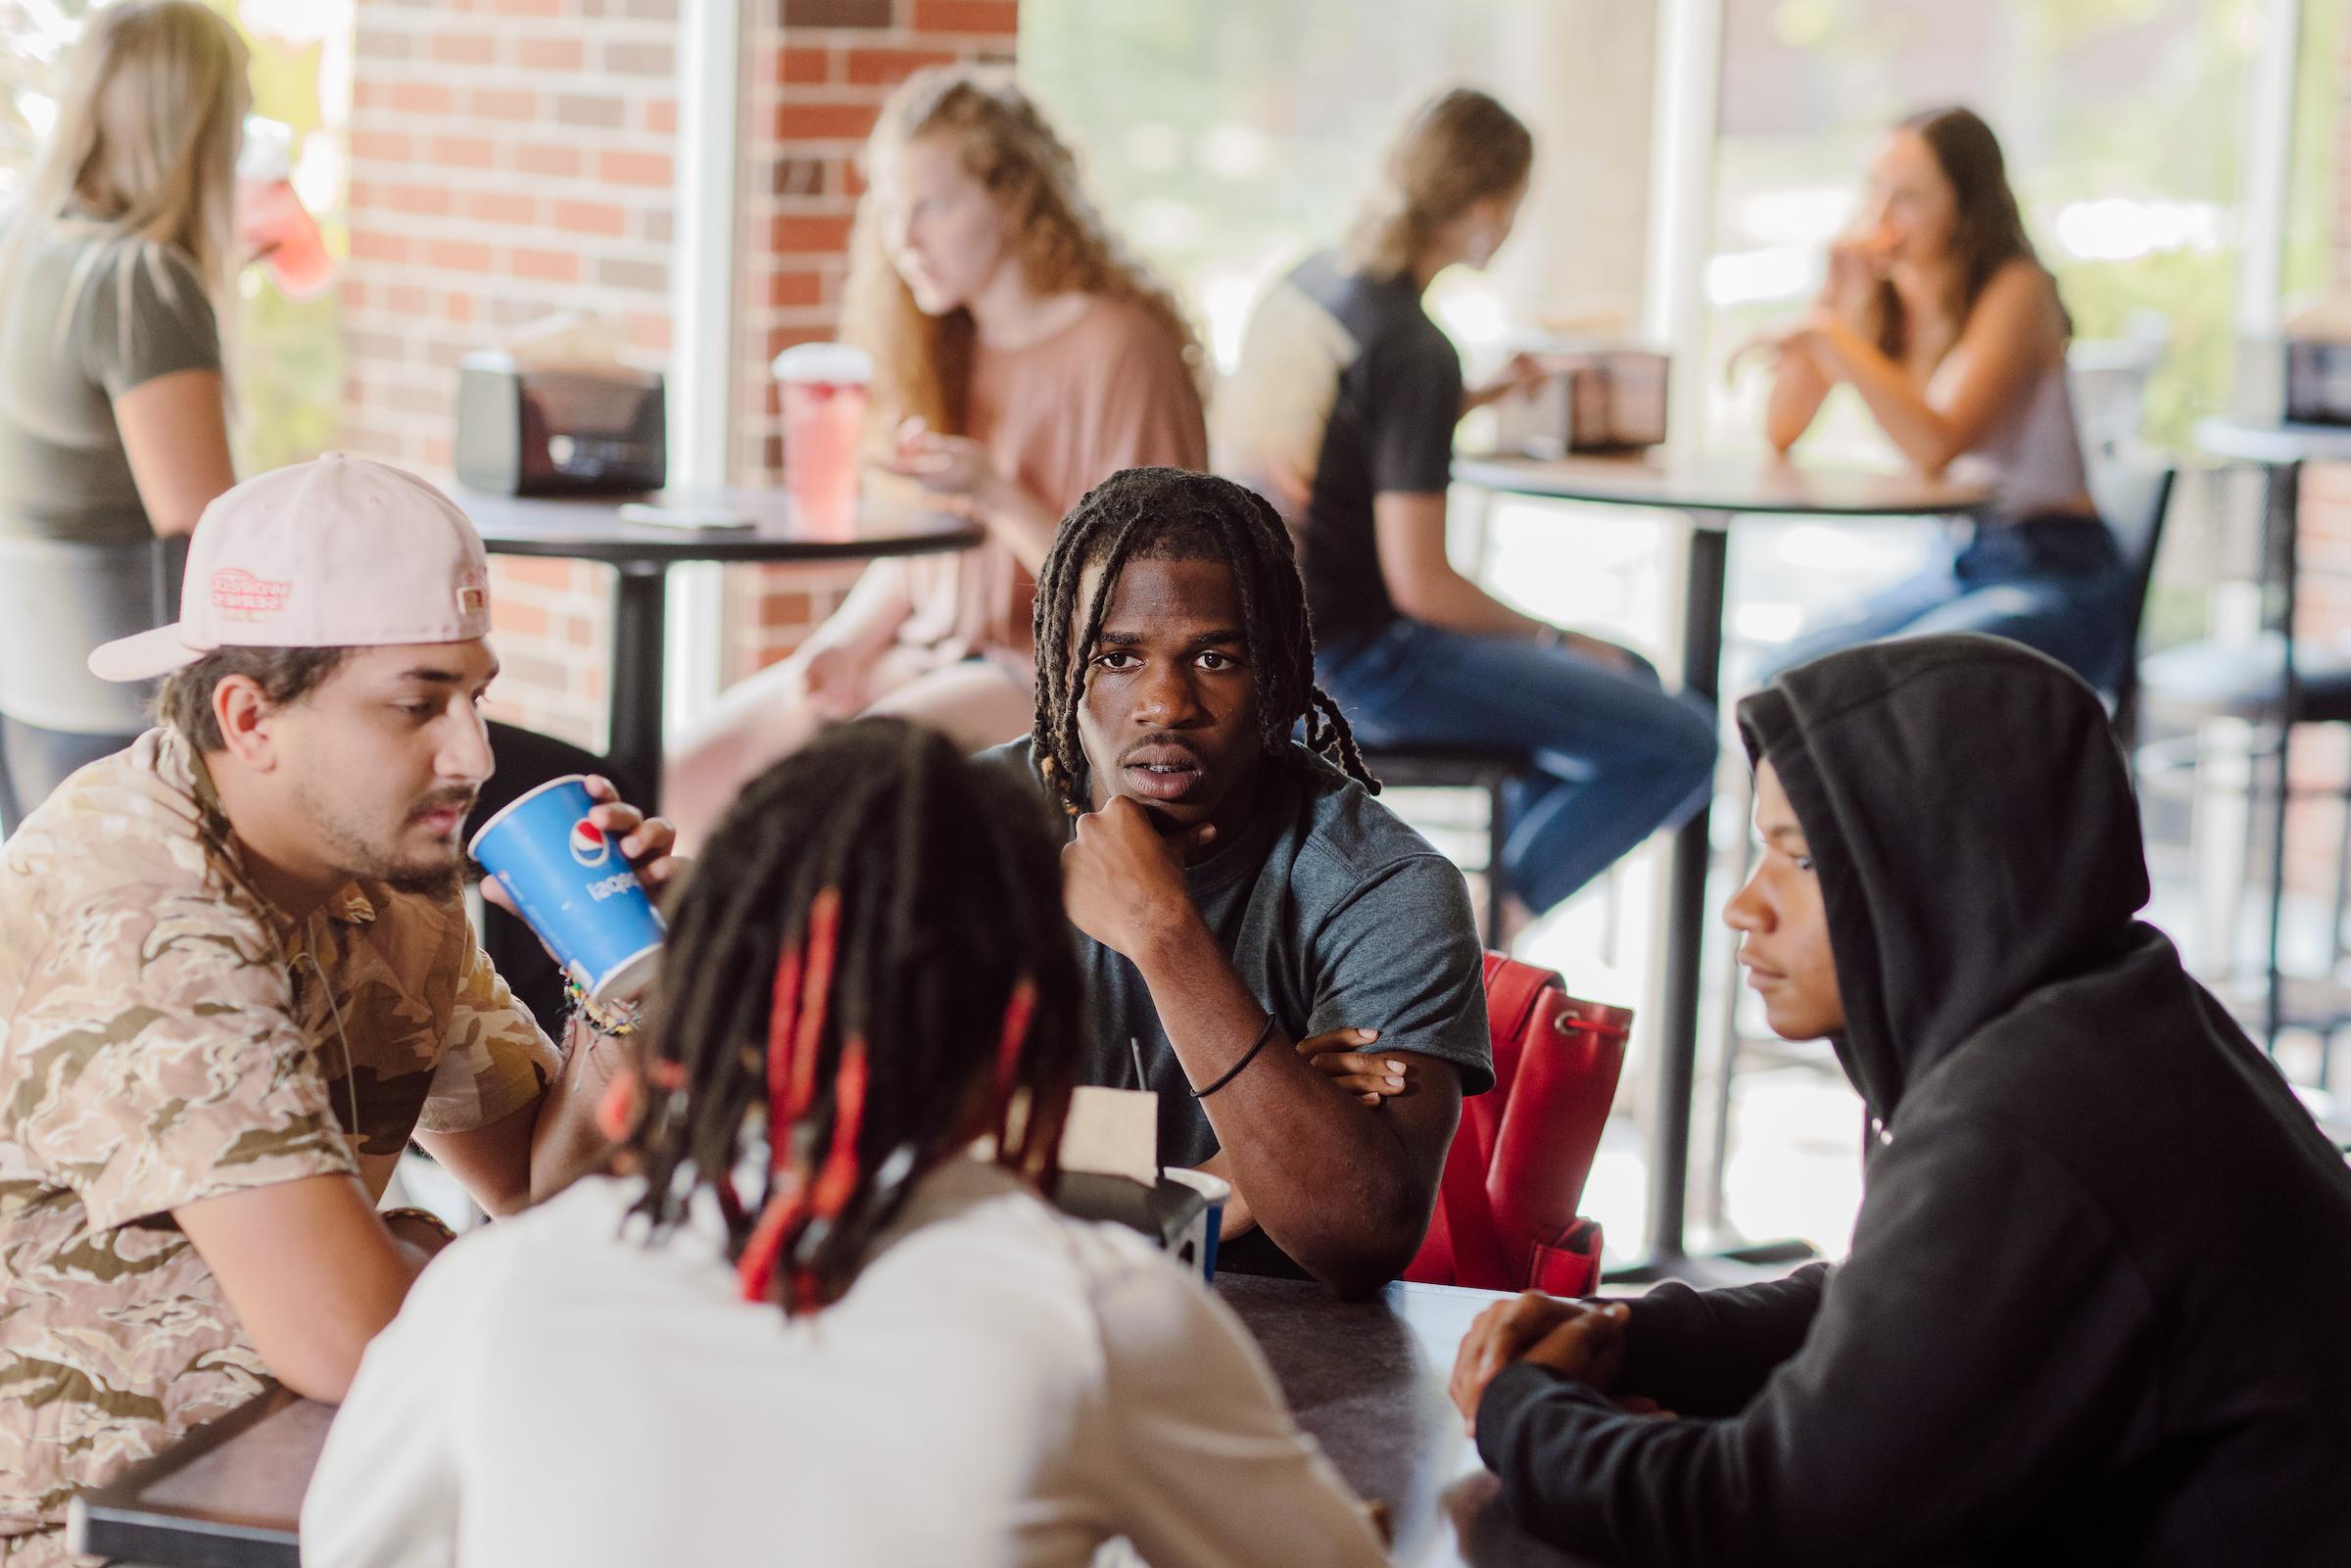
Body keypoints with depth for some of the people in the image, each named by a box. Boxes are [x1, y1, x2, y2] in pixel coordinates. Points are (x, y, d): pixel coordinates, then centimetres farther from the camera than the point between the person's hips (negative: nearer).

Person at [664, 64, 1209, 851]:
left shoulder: (1117, 345, -12)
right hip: (926, 653, 8)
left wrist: (997, 496, -25)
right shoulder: (940, 341, 13)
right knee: (701, 768, -14)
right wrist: (849, 641, 0)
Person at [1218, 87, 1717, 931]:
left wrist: (1476, 398, 19)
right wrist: (1552, 635, -6)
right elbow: (1420, 583, -22)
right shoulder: (1414, 350, -21)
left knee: (1631, 677, 24)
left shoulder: (1306, 283, 4)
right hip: (1360, 662, -10)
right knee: (1684, 744, -11)